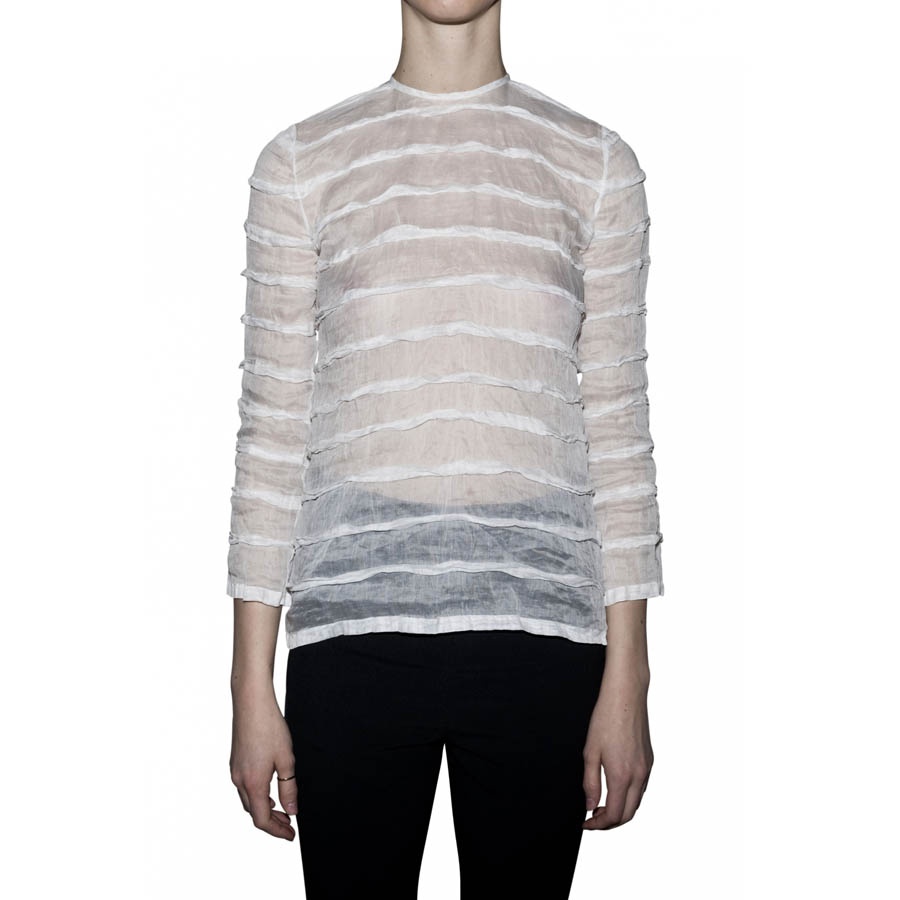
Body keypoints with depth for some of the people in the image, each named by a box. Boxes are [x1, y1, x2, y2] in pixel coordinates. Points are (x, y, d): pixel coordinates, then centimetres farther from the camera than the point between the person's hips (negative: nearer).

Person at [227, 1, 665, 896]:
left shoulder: (596, 164, 7)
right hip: (353, 626, 0)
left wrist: (627, 680, 2)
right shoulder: (301, 162, 5)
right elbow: (272, 427, 4)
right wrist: (252, 688, 2)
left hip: (540, 623, 1)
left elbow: (618, 423, 5)